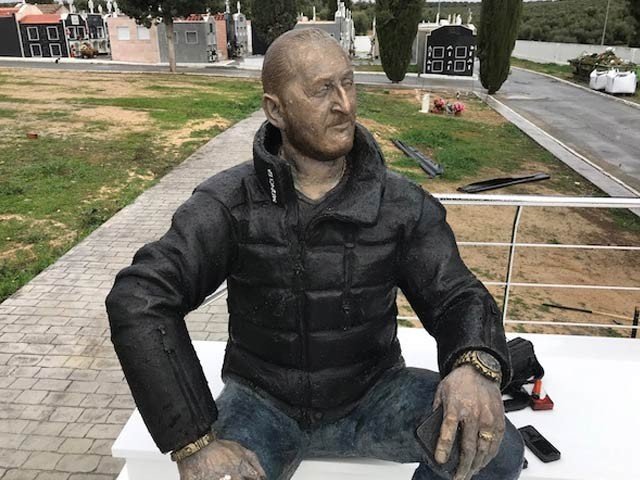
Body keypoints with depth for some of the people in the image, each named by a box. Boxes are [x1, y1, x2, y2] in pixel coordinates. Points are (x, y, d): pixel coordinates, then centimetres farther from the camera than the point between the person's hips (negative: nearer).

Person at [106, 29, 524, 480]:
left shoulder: (403, 204, -8)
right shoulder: (230, 203, -15)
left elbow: (455, 295, -8)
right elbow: (140, 298, -23)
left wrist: (477, 366, -33)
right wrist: (195, 441, -32)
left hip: (371, 397, 2)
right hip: (263, 400, -1)